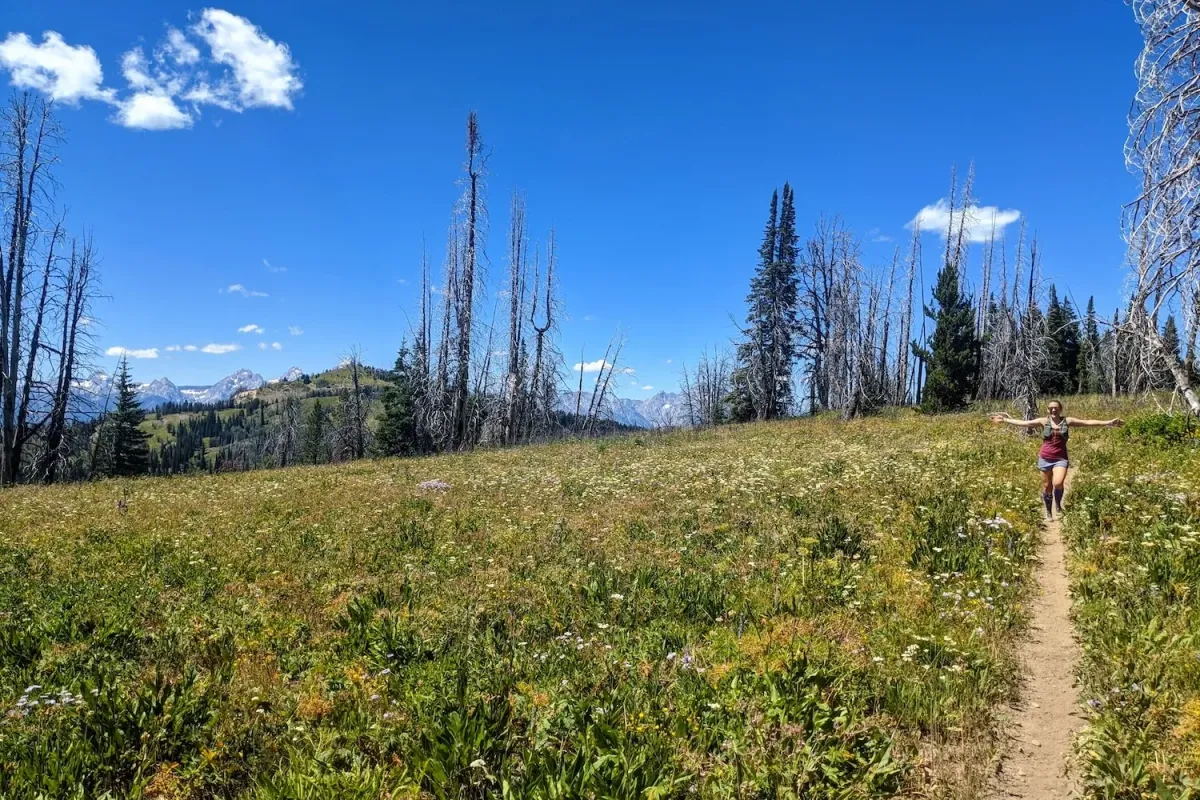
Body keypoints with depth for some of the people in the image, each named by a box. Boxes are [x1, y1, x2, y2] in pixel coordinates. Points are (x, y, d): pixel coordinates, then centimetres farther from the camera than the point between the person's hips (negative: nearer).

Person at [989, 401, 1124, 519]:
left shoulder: (1067, 421, 3)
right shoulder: (1043, 421, 2)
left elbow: (1088, 422, 1)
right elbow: (1023, 423, 1)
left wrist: (1107, 423, -4)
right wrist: (1005, 420, -3)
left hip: (1060, 458, -1)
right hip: (1045, 458, 1)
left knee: (1058, 483, -21)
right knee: (1047, 486, 9)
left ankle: (1058, 507, 7)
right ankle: (1048, 512, 27)